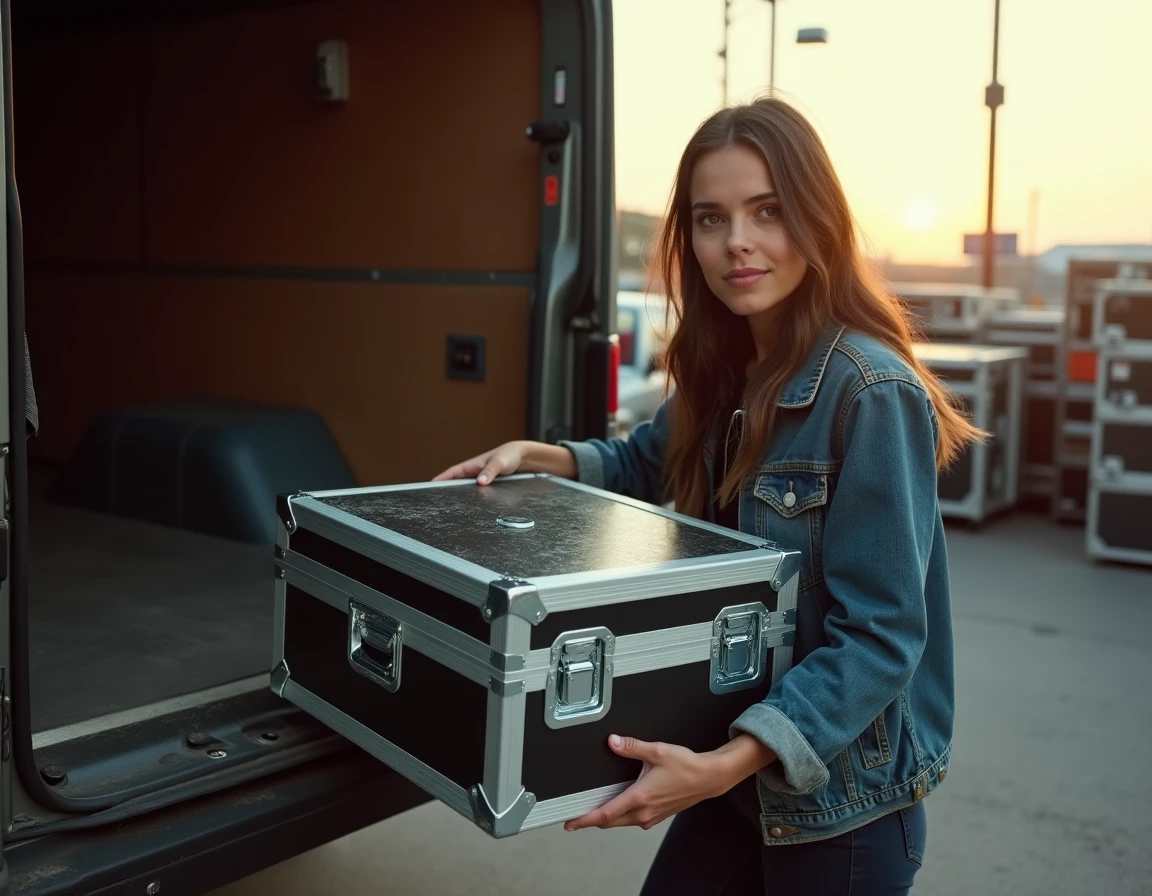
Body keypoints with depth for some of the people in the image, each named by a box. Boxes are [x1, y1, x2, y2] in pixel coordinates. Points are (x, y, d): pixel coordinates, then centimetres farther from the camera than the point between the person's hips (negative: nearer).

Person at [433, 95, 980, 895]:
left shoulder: (872, 394, -23)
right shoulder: (723, 371, -1)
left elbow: (881, 638, -24)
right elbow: (648, 461, 19)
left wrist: (726, 764, -32)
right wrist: (538, 457, 1)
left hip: (843, 793, -6)